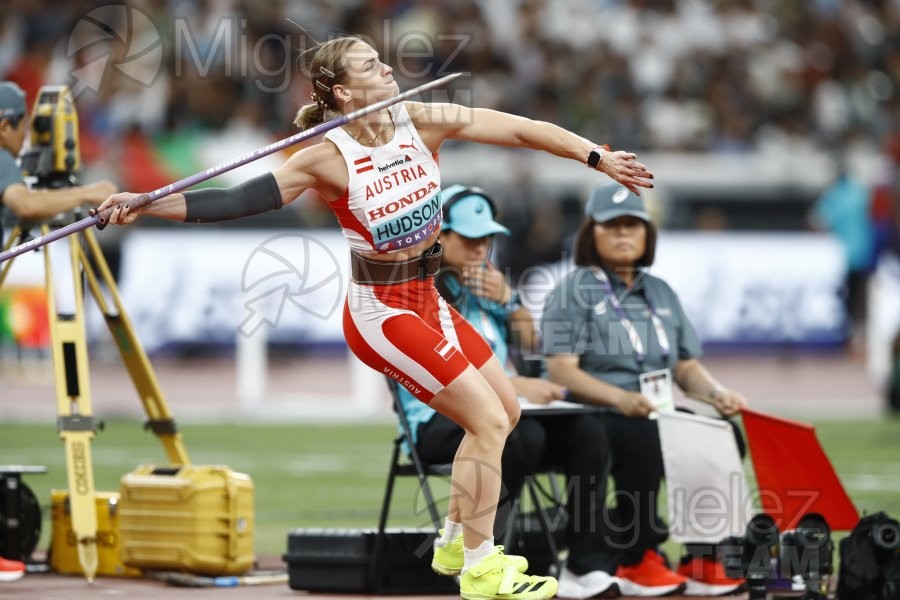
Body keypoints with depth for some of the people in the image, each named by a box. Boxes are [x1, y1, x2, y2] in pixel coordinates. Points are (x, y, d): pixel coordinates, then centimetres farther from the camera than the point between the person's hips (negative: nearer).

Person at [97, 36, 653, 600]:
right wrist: (145, 204, -29)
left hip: (426, 301, 7)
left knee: (505, 411, 16)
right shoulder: (329, 157, -21)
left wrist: (598, 156, -11)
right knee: (488, 421, -9)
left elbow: (520, 129, -8)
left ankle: (457, 542, 32)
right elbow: (238, 200, -22)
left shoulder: (422, 121, -8)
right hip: (382, 316, -7)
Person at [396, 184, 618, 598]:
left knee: (587, 431, -14)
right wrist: (517, 386, -27)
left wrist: (506, 299, 3)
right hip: (437, 422, -7)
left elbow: (529, 343, 23)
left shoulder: (484, 283, 18)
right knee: (524, 435, -35)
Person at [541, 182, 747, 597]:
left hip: (659, 416, 6)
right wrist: (620, 398, -27)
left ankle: (701, 562, -18)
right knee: (642, 435, -37)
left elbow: (687, 365, 20)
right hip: (591, 420, -6)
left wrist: (718, 393, -4)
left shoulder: (660, 292, 22)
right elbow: (562, 370, -10)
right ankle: (636, 563, -28)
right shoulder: (575, 291, 2)